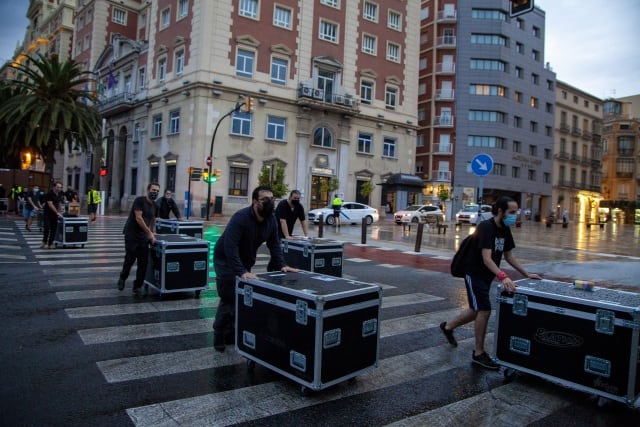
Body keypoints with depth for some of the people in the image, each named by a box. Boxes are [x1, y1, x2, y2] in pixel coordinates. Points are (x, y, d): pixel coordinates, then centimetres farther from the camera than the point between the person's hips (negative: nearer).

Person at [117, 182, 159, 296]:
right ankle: (122, 278, 26)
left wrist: (151, 232, 19)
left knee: (143, 262, 0)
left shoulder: (155, 206, 8)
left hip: (143, 236, 6)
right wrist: (149, 232, -20)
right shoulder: (140, 200, -12)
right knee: (130, 259, -3)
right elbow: (139, 218, -19)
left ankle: (137, 286, 11)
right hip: (131, 234, -6)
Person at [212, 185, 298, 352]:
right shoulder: (240, 217, -30)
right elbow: (230, 247, -38)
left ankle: (231, 335, 21)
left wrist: (281, 265, -12)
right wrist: (241, 272, -45)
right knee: (228, 300, -6)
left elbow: (274, 244, 1)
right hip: (226, 260, -7)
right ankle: (219, 339, 10)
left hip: (245, 262, 7)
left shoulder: (271, 220, -7)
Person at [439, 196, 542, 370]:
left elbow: (509, 256, 11)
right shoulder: (486, 227, -23)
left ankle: (448, 326, 39)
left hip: (486, 276, 9)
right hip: (474, 275, -9)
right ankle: (479, 353, 5)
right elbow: (486, 258, -32)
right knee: (484, 310, -9)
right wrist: (502, 276, -46)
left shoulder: (505, 230, 3)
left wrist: (526, 274, 3)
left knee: (478, 310, 17)